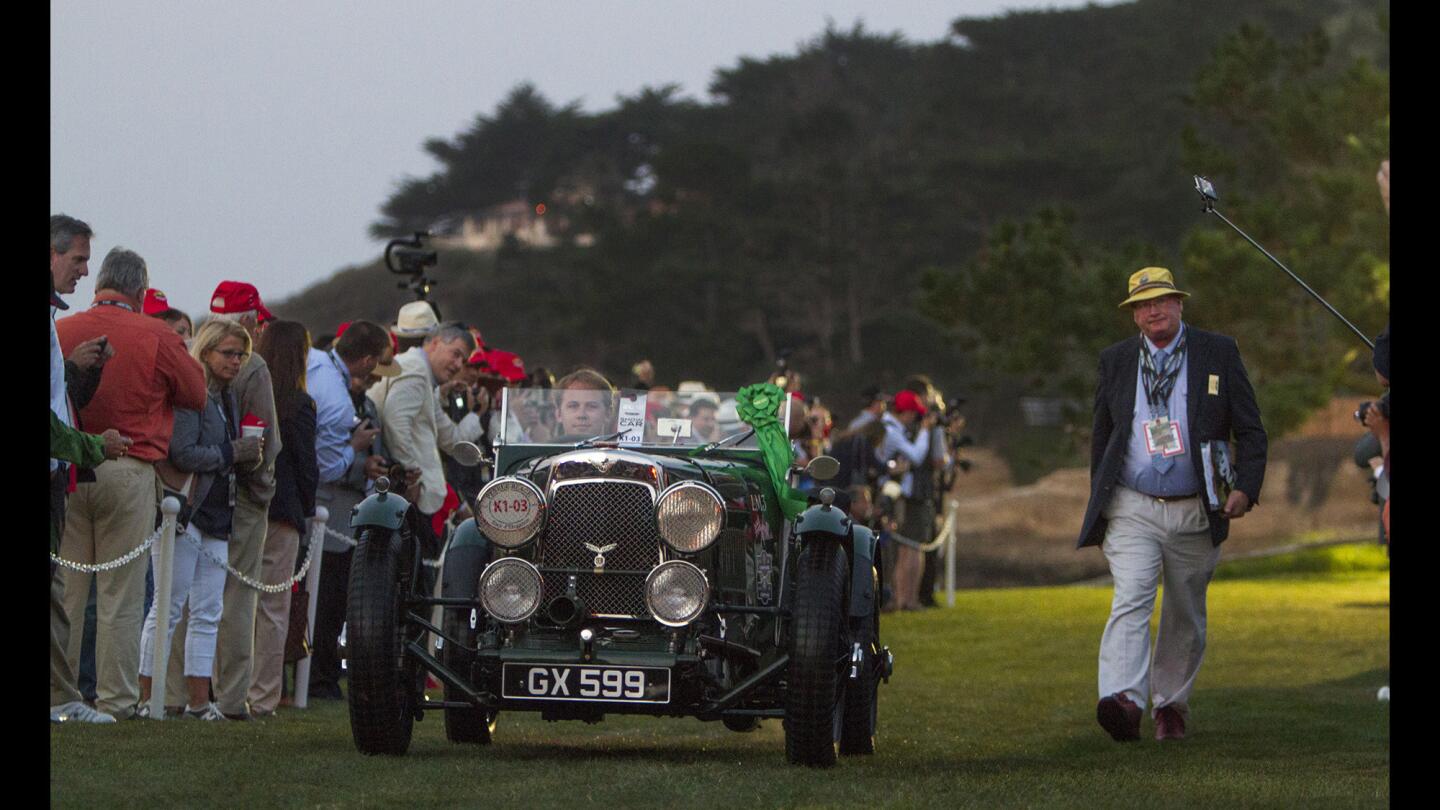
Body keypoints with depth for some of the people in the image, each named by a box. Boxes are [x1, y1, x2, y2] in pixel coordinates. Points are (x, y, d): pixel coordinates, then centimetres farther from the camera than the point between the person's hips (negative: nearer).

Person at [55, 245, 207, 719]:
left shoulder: (61, 331, 0)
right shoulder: (156, 339, -6)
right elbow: (197, 395, 6)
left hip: (67, 471, 3)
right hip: (129, 472, -3)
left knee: (64, 590, 8)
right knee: (120, 595, 2)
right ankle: (115, 698, 2)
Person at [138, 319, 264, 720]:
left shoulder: (229, 397, 16)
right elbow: (183, 454, -20)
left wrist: (248, 453, 2)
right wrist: (234, 453, -12)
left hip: (217, 519, 9)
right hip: (185, 516, -9)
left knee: (208, 613, 8)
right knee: (168, 607, -6)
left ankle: (198, 699, 12)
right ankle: (145, 697, -3)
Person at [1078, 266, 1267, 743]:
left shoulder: (1218, 354, 3)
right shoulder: (1116, 361, 7)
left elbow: (1250, 430, 4)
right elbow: (1101, 439, 15)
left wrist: (1246, 487, -11)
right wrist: (1099, 513, 13)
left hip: (1195, 512, 1)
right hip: (1132, 509, -1)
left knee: (1185, 616, 10)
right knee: (1130, 601, -19)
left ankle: (1171, 704, 26)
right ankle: (1124, 701, -34)